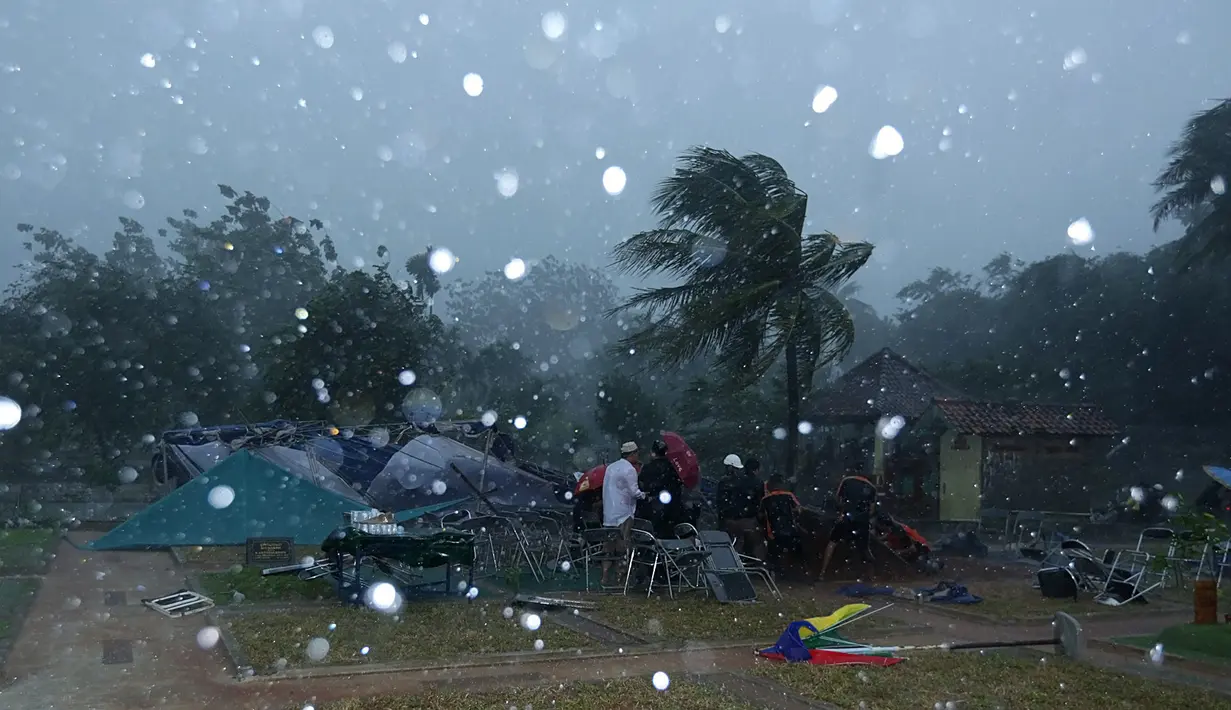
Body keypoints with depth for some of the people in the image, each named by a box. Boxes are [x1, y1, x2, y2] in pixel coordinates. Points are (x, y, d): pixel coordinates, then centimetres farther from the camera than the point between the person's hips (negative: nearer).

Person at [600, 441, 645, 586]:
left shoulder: (610, 467, 14)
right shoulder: (629, 469, -11)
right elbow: (634, 492, -14)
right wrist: (643, 495, 6)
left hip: (608, 514, 8)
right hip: (623, 514, -8)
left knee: (609, 547, 10)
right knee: (623, 547, -6)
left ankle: (605, 578, 8)